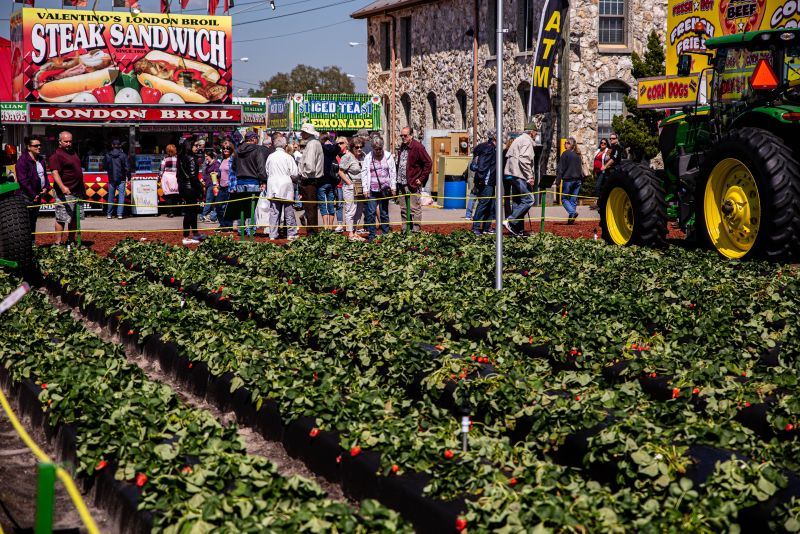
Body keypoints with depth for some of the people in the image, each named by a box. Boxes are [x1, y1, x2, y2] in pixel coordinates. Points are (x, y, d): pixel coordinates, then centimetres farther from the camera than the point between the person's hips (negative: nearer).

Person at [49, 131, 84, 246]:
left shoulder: (73, 152, 16)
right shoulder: (56, 155, -12)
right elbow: (55, 173, -23)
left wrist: (83, 189, 26)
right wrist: (62, 187, -38)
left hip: (77, 192, 9)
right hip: (65, 193, -9)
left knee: (74, 219, 14)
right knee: (62, 219, -8)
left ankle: (71, 241, 23)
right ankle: (58, 243, -7)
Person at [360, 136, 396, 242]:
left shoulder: (388, 156, 4)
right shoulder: (368, 158, 2)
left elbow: (393, 172, 7)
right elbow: (364, 173, 3)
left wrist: (393, 187, 3)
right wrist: (365, 189, -2)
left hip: (385, 189, 1)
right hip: (372, 190, -1)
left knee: (384, 213, 9)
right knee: (371, 213, -5)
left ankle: (386, 234, 15)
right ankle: (371, 235, -1)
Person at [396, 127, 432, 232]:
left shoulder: (418, 147, -10)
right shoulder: (402, 146, 14)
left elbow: (428, 163, -11)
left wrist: (421, 179, -12)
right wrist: (397, 178, 14)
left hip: (413, 184, -8)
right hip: (401, 184, 8)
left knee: (414, 209, -4)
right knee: (403, 210, 11)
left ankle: (416, 230, -1)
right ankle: (405, 230, 18)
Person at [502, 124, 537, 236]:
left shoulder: (518, 139, 22)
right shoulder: (527, 141, -7)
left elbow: (507, 156, 20)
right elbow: (524, 159, -20)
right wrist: (530, 177, -19)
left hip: (512, 175, 10)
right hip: (519, 175, -10)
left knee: (517, 201, 12)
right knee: (528, 199, -11)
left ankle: (518, 230, 12)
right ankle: (510, 221, -17)